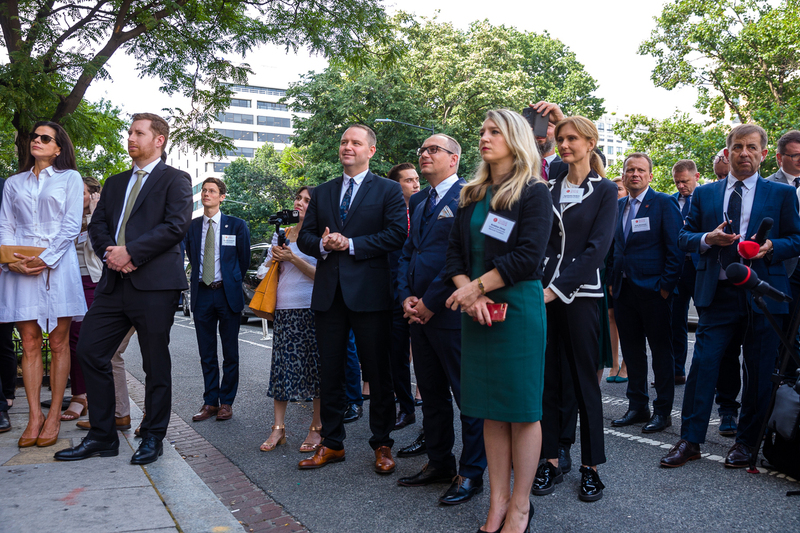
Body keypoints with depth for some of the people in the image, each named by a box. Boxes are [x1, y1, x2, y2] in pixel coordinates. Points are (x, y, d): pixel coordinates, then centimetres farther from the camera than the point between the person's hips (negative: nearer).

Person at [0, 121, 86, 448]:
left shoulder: (70, 178, 9)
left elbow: (72, 225, -1)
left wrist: (45, 258, -12)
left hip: (56, 266, -2)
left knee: (59, 343, 0)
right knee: (29, 344, 0)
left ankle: (54, 415, 5)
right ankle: (34, 416, 4)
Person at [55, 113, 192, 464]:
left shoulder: (175, 180, 2)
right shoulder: (115, 182, 22)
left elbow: (176, 225, -12)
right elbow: (97, 224, 16)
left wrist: (130, 252, -16)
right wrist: (109, 252, -6)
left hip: (155, 283, -6)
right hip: (114, 282, 7)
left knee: (155, 364, 2)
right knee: (90, 351, 2)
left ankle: (153, 438, 16)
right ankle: (102, 436, 14)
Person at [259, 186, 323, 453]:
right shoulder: (282, 234, 17)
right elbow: (267, 269, 22)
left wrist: (293, 258, -12)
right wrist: (275, 258, 2)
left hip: (311, 309, -5)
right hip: (283, 309, 5)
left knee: (314, 366, -1)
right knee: (281, 364, 4)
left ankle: (316, 428, 8)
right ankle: (278, 428, 11)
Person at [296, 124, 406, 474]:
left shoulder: (388, 190, 3)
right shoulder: (322, 193, 17)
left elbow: (396, 234, -9)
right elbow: (304, 236, 14)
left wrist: (351, 244, -14)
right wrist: (322, 245, -9)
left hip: (369, 292, -4)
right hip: (329, 293, 5)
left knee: (378, 373, 3)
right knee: (329, 372, 10)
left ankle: (382, 445, 15)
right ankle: (332, 443, 21)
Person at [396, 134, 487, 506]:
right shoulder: (419, 201, 18)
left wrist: (431, 301, -15)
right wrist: (406, 296, 2)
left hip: (451, 312, -8)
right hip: (418, 314, 8)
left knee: (469, 396, 2)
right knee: (431, 395, 16)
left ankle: (471, 474, 13)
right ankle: (439, 463, 29)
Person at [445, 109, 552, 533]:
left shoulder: (534, 192, -3)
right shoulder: (472, 196, 14)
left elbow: (529, 255, -14)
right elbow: (454, 253, 9)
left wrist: (477, 286, -13)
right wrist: (469, 296, -8)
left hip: (518, 306, -5)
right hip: (476, 309, 6)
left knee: (521, 407, 1)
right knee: (490, 409, 9)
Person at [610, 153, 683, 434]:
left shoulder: (664, 203, -4)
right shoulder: (617, 206, 12)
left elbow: (675, 248, -8)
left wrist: (666, 285, -13)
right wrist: (613, 281, 9)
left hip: (653, 290, -5)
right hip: (624, 290, 6)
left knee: (661, 350, 3)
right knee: (632, 350, 12)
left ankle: (663, 411, 12)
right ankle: (637, 406, 23)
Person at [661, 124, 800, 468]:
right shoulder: (704, 194, 12)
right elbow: (684, 237, 10)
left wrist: (770, 247, -14)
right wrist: (707, 239, -11)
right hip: (717, 295, 1)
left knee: (759, 372, 5)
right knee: (703, 364, -4)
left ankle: (746, 442, 21)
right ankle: (690, 441, 4)